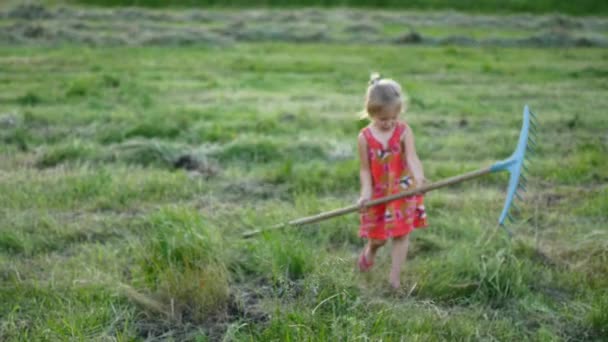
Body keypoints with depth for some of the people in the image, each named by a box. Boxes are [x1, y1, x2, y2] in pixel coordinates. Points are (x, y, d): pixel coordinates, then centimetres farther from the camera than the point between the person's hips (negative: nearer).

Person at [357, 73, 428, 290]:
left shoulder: (404, 131, -11)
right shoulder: (365, 137, -8)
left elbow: (412, 157, -23)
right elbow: (365, 169, -4)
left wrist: (418, 178, -41)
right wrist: (366, 193, -16)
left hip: (402, 191, -1)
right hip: (378, 193, 1)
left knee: (401, 234, 1)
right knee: (378, 237, 10)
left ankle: (395, 277, 11)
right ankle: (370, 250, 46)